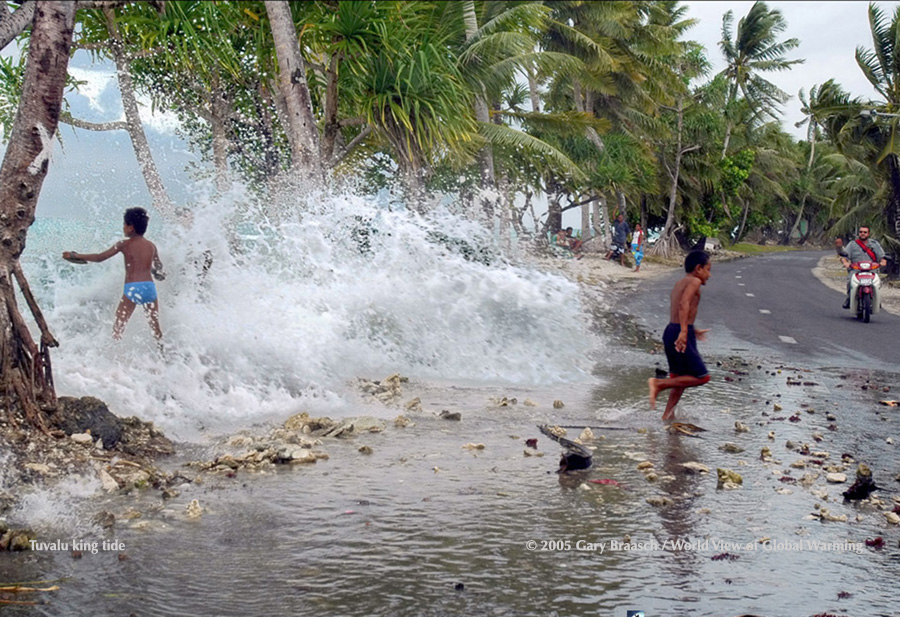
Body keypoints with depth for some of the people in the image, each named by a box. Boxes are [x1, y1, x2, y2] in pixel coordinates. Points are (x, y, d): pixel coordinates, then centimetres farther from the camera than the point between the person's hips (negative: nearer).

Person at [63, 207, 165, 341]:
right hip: (150, 288, 3)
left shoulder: (124, 244, 4)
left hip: (132, 289, -3)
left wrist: (75, 255, 15)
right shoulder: (151, 246, 14)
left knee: (118, 328, 2)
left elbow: (99, 257, 5)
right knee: (156, 329, 14)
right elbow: (160, 272, 21)